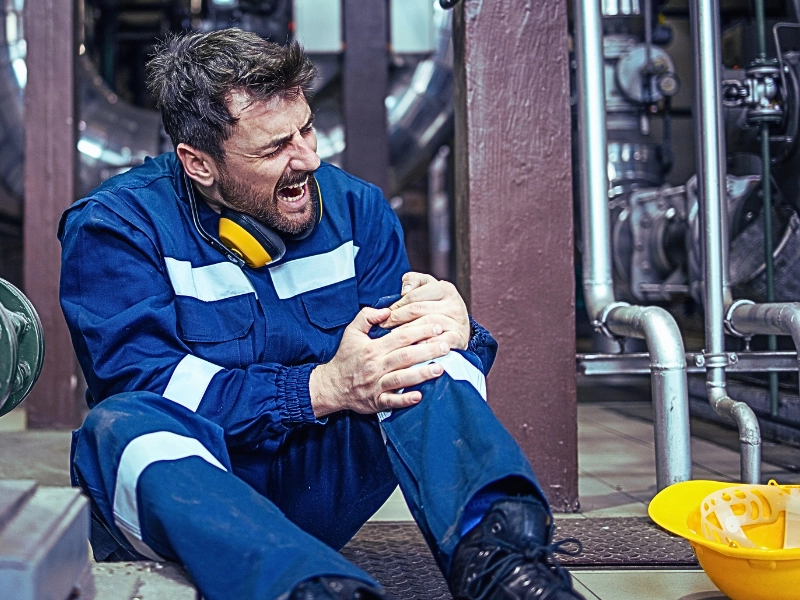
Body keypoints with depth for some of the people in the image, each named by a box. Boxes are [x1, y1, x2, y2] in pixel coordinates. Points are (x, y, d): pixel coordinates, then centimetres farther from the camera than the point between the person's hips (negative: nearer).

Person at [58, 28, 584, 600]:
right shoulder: (115, 226, -7)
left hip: (312, 492, 3)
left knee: (426, 348, -18)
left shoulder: (355, 207, 4)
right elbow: (143, 382, -19)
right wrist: (322, 388, -28)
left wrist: (455, 330, -25)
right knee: (121, 426, -34)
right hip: (175, 495, -2)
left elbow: (388, 361, 1)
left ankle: (495, 552, -42)